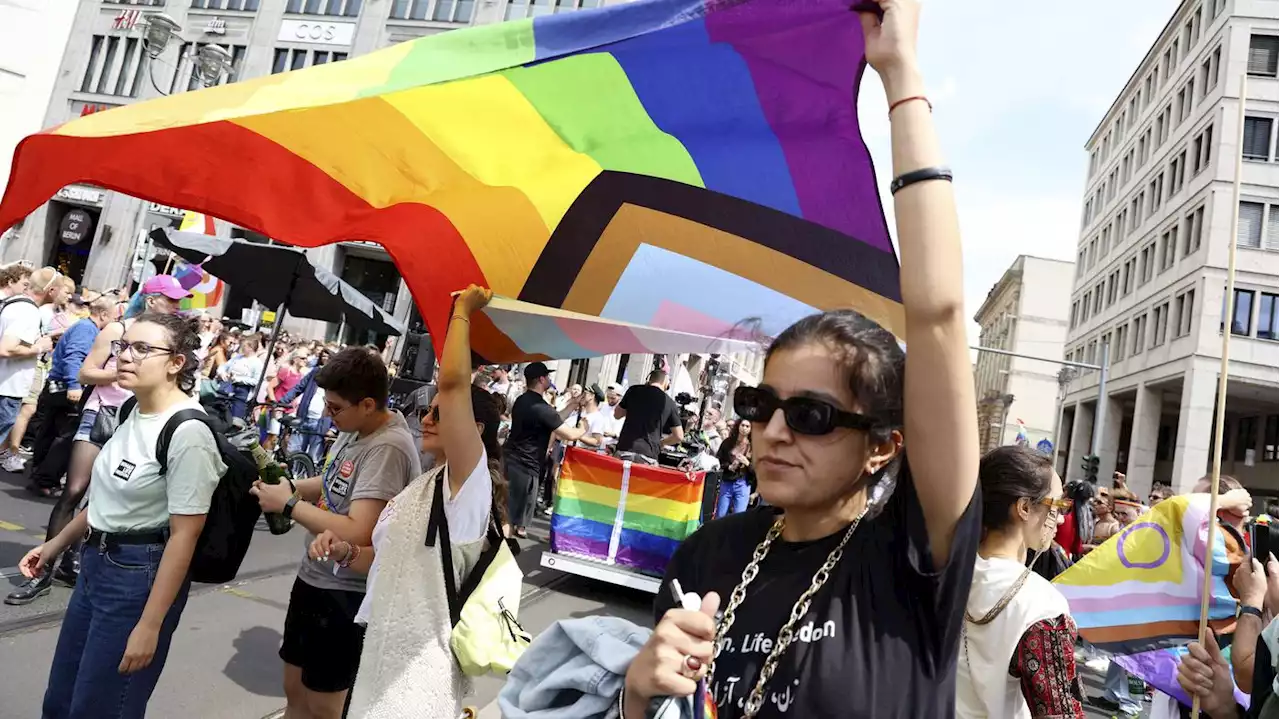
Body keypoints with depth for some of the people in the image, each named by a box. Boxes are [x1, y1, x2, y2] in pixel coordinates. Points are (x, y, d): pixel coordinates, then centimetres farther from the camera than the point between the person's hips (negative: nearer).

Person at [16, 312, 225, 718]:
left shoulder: (187, 433, -24)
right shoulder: (133, 411, 4)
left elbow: (184, 536, -22)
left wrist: (149, 626, -21)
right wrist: (58, 543, 24)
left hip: (142, 575, -9)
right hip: (96, 562, 9)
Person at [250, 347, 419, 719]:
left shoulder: (388, 449, -28)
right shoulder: (356, 429, 1)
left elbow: (358, 534, -33)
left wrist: (288, 504, -22)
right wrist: (288, 485, -1)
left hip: (345, 593, -9)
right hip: (314, 576, 9)